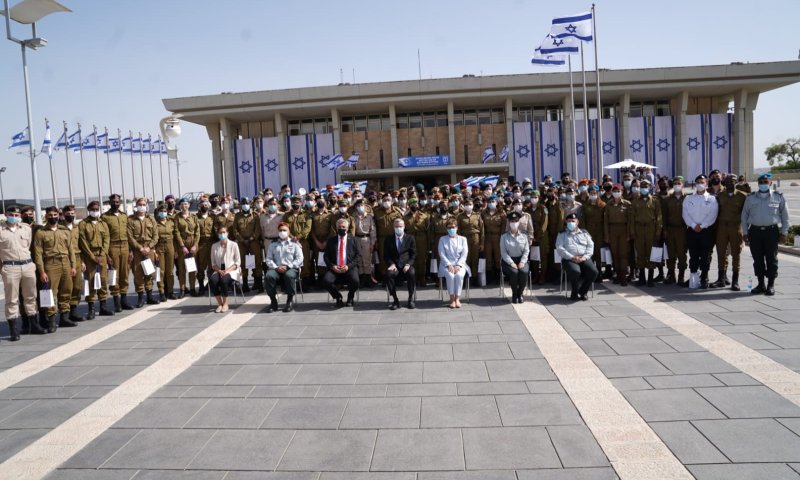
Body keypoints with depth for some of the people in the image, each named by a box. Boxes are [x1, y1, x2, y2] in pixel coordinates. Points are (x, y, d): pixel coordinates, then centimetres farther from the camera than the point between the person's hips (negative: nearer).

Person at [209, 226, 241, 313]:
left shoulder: (233, 245, 2)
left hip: (231, 271, -3)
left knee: (224, 279, -36)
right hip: (219, 271, 3)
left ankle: (225, 303, -16)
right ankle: (219, 303, -15)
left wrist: (227, 270, -15)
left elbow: (238, 262, -1)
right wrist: (219, 271, -12)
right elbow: (213, 263, 8)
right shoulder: (214, 246, 10)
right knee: (212, 280, -31)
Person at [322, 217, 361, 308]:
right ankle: (338, 297, 3)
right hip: (334, 268, 1)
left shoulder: (353, 239, 12)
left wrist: (348, 266, -10)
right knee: (326, 281, -27)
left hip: (350, 268, -1)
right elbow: (326, 256, 10)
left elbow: (358, 255, 4)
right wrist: (332, 266, -8)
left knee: (355, 281, -31)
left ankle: (350, 298, 4)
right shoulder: (331, 240, 15)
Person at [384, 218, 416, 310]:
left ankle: (411, 299, -19)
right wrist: (391, 264, -12)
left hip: (406, 265, 0)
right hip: (394, 266, 1)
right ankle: (395, 300, -23)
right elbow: (386, 256, 8)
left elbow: (413, 255, 6)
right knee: (389, 274, -33)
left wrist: (408, 264, -12)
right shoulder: (388, 240, 11)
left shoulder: (410, 238, 10)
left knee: (412, 273, -34)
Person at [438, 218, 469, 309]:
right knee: (450, 275, -33)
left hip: (460, 264, 0)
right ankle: (452, 299, -19)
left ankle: (457, 298, -21)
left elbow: (464, 254, 2)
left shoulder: (462, 239, 13)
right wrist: (449, 265, -15)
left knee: (459, 275, -33)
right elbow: (442, 254, 1)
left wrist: (458, 265, -14)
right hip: (447, 264, 0)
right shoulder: (442, 239, 11)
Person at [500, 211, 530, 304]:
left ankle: (520, 294, -11)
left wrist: (522, 262, -13)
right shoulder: (504, 237, 4)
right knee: (514, 272, -33)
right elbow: (503, 252, -3)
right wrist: (511, 263, -16)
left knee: (524, 272, -31)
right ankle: (514, 294, -12)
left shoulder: (523, 236, 10)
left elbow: (526, 251, 4)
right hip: (508, 260, -1)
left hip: (521, 260, 2)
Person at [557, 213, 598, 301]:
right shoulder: (562, 234, 14)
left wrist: (585, 257, -8)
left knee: (593, 271, -25)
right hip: (569, 259, -3)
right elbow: (559, 248, 0)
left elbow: (590, 246, 11)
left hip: (584, 258, 3)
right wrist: (572, 257, -12)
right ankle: (575, 292, -8)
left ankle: (582, 292, -3)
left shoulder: (584, 233, 21)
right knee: (575, 272, -35)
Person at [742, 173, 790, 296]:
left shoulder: (778, 197, 4)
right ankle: (761, 284, 14)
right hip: (755, 231, 2)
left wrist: (784, 232, 1)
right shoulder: (750, 198, 9)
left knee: (771, 259, 1)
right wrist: (745, 232, 6)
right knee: (757, 259, 5)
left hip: (772, 231, -2)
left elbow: (785, 216, 6)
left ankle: (771, 285, 9)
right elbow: (744, 215, 11)